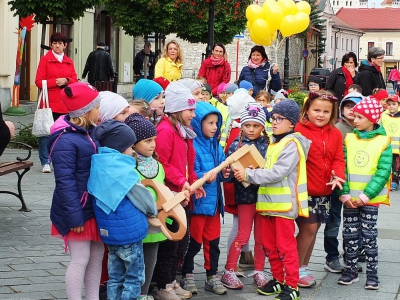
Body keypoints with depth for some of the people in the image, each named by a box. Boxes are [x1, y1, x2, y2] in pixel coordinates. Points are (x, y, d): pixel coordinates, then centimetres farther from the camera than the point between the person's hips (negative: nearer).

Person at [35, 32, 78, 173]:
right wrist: (55, 82, -13)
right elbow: (39, 81, -3)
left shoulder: (69, 61, 14)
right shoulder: (45, 59, 3)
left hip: (65, 104, 4)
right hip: (49, 103, -4)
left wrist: (66, 81, -9)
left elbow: (75, 81, 11)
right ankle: (45, 162, -2)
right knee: (46, 132, -7)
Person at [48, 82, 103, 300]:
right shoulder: (65, 141, -21)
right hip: (78, 209, -9)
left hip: (95, 207, 9)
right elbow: (65, 182, -22)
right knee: (80, 260, -1)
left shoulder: (91, 132, 7)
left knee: (97, 256, 15)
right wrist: (74, 216, -22)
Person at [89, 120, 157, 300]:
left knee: (115, 277, 15)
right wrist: (153, 211, 13)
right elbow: (143, 198, -10)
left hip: (108, 231, 7)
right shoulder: (124, 171, -21)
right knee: (134, 278, 5)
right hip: (128, 232, -7)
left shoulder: (99, 166, 2)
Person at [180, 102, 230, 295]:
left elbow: (222, 169, 13)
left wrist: (225, 174, -8)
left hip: (213, 201, 7)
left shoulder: (216, 146, 9)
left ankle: (212, 276, 22)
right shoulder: (192, 146, -15)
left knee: (213, 241, 12)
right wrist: (204, 177, -34)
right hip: (197, 201, -6)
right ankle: (187, 275, 20)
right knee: (193, 242, 5)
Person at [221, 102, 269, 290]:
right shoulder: (236, 145, -3)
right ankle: (229, 272, 10)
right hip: (246, 195, -2)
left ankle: (259, 271, 22)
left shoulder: (268, 144, 2)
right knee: (243, 236, 1)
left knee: (261, 236, 9)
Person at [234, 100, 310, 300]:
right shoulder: (274, 143, 17)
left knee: (286, 247, -3)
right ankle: (278, 280, 25)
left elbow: (277, 173, -21)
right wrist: (252, 172, 0)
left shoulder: (292, 144, -13)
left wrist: (248, 174, -19)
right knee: (270, 246, 13)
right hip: (268, 202, 9)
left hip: (284, 203, -9)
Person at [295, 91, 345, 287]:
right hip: (304, 190, -6)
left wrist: (338, 175, -12)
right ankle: (297, 269, 8)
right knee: (308, 227, -8)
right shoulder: (299, 130, -12)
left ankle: (304, 267, 27)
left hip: (324, 192, 6)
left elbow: (338, 159, 8)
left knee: (314, 229, 14)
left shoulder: (335, 134, 8)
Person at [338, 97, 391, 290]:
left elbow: (383, 172, -10)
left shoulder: (383, 141, -4)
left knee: (369, 234, 2)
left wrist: (366, 195, -17)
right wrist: (344, 194, -11)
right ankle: (351, 270, 18)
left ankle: (372, 272, 12)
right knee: (349, 234, 6)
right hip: (350, 199, 3)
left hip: (370, 199, -3)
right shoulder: (349, 139, 4)